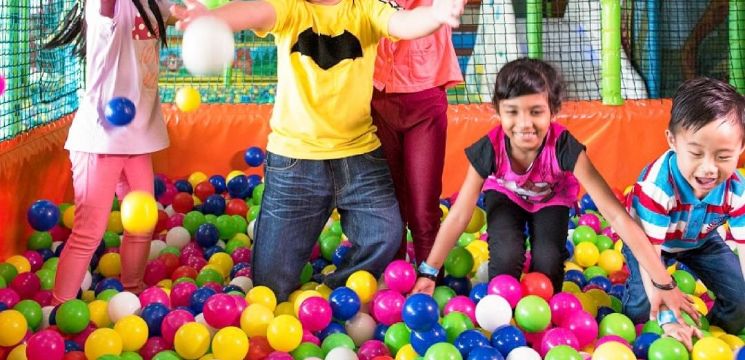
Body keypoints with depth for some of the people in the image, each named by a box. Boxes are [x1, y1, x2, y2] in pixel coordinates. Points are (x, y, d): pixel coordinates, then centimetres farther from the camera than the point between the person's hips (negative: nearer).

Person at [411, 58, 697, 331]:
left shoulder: (564, 148, -40)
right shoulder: (489, 149, -36)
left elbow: (616, 215, -42)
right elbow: (459, 215, -25)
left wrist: (664, 283, -44)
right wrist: (428, 273, -23)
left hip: (551, 199, 0)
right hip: (505, 195, 0)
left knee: (547, 262, -24)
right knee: (506, 257, -25)